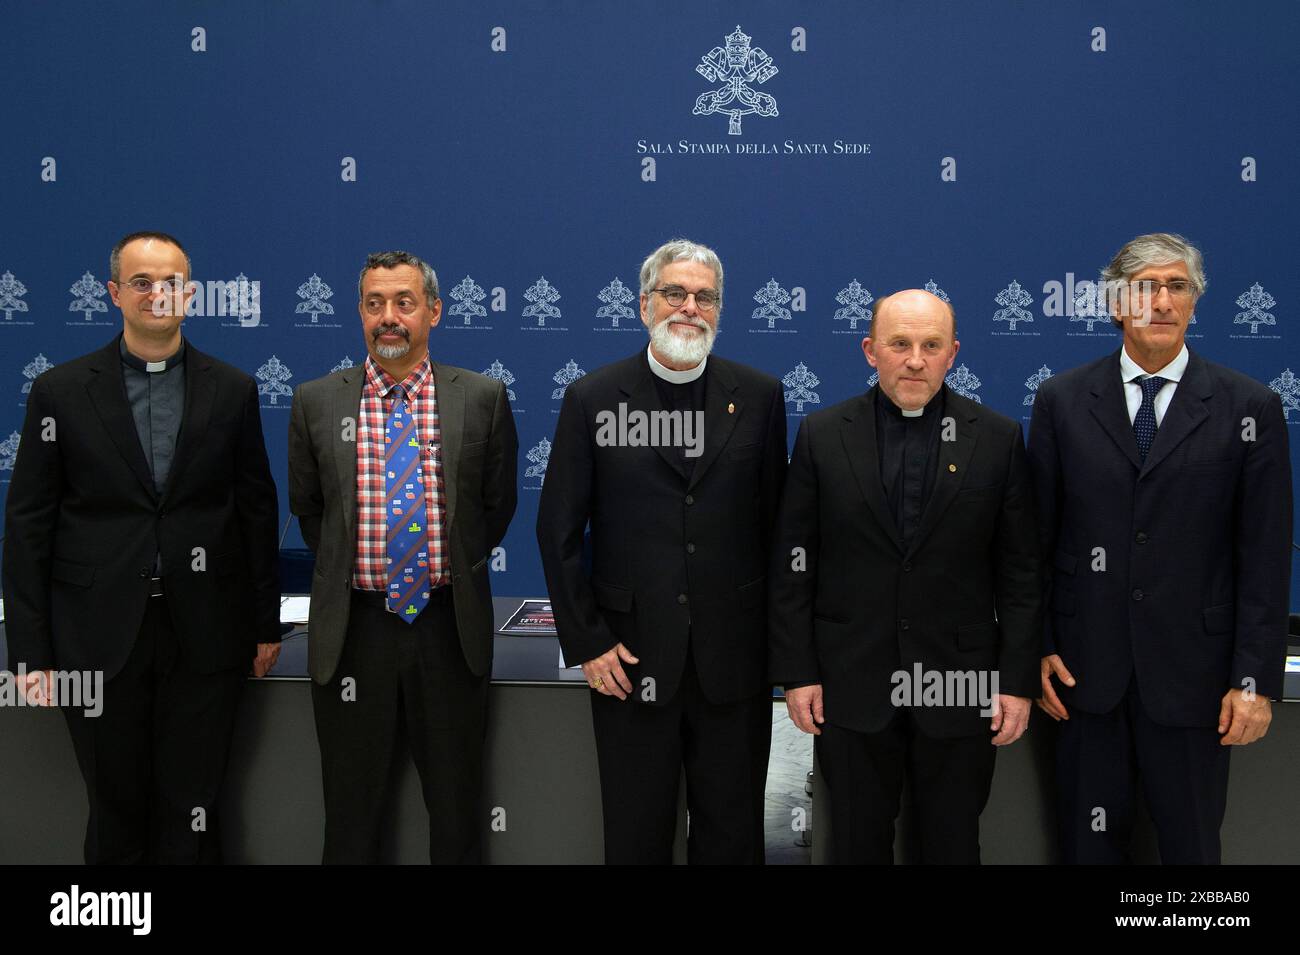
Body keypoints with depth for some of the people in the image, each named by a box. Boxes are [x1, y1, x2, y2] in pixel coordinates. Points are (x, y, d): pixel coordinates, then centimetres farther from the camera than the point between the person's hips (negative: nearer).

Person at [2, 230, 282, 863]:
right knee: (116, 812, 12)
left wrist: (265, 624, 7)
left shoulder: (232, 390, 4)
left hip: (204, 637, 0)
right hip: (98, 638, 0)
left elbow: (257, 510, 7)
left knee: (191, 812, 8)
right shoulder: (61, 391, 1)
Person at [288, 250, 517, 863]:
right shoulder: (316, 402, 1)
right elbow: (307, 506, 13)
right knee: (351, 811, 13)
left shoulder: (483, 398, -2)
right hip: (353, 627, 1)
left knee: (457, 805, 13)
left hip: (450, 627, 0)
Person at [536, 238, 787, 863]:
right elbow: (558, 530, 0)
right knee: (636, 834, 13)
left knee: (732, 832, 14)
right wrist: (586, 642, -4)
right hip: (631, 658, -1)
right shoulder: (592, 399, -1)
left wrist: (777, 637, 3)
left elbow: (774, 520, 5)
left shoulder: (760, 396, 3)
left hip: (734, 655, 1)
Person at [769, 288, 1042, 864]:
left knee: (954, 845, 14)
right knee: (857, 844, 14)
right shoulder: (822, 435, -1)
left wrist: (1018, 680, -2)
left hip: (961, 689, 0)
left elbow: (1020, 572, 1)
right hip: (850, 689, 0)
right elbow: (791, 566, 0)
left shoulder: (997, 439, -1)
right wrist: (796, 672, -3)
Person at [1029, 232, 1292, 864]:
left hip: (1192, 671, -1)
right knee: (1090, 838, 13)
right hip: (1084, 665, 1)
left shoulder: (1250, 408, -1)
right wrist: (1036, 648, 1)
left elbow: (1265, 557, -2)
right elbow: (1036, 536, 4)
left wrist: (1256, 679, -5)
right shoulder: (1062, 400, 2)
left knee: (1191, 841, 11)